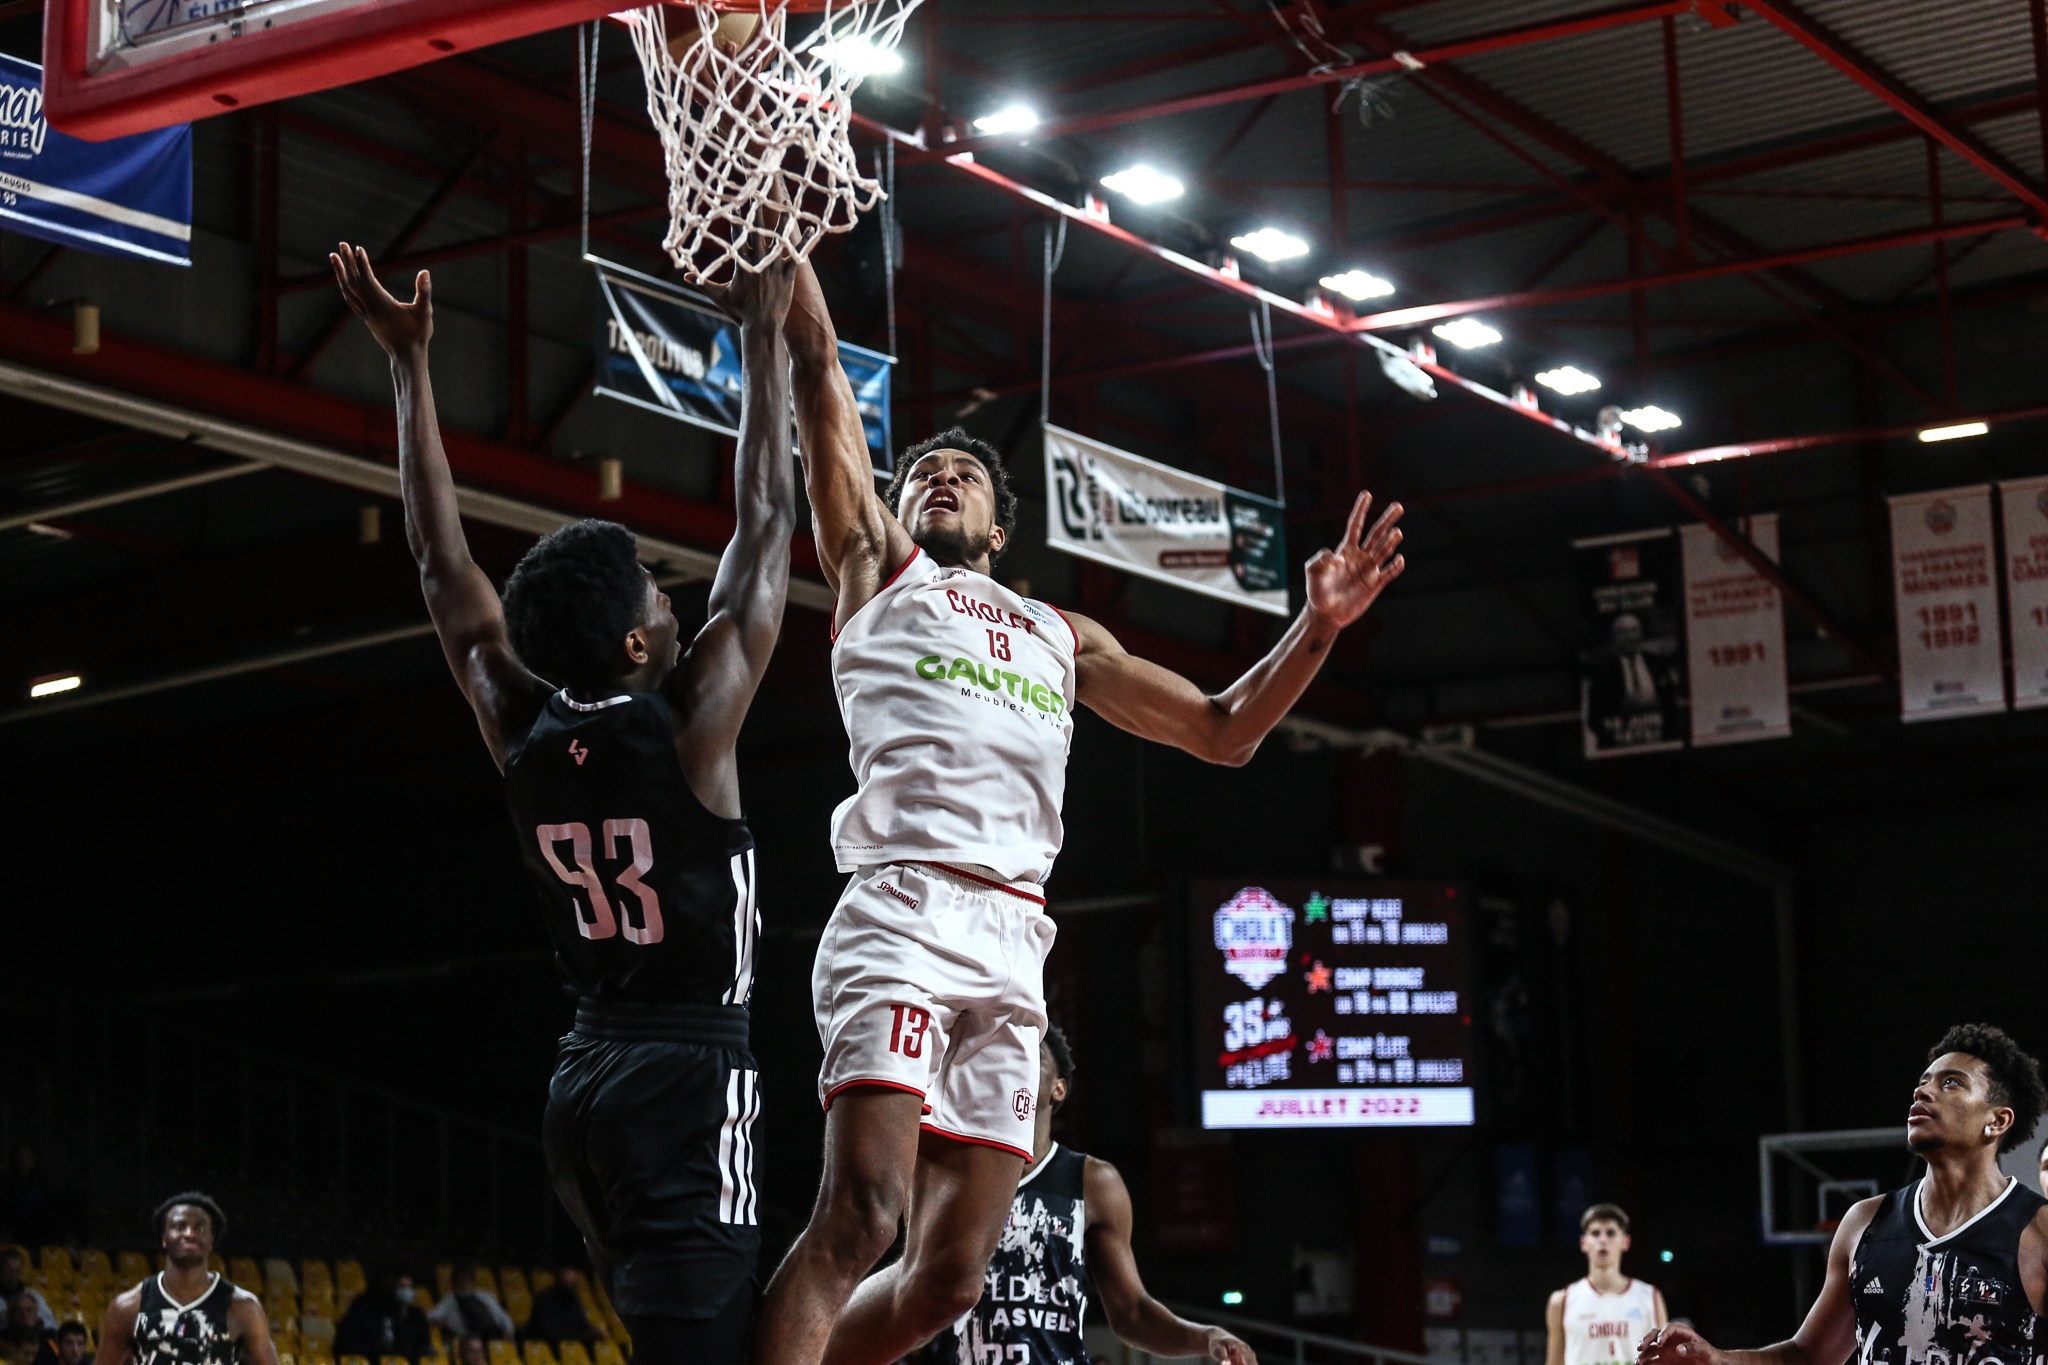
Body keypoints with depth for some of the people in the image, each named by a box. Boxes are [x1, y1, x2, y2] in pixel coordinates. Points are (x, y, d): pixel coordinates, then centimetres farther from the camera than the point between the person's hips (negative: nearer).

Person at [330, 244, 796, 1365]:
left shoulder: (519, 730, 2)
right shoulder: (691, 724, -12)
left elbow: (442, 561, 9)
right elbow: (764, 527, -6)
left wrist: (408, 363, 12)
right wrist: (763, 339, 0)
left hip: (584, 1078, 8)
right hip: (690, 1072, -8)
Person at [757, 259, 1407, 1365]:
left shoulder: (1061, 636, 31)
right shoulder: (877, 564, 20)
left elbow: (1222, 732, 30)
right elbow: (819, 367, 14)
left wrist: (1318, 627, 17)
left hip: (1014, 944, 5)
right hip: (904, 910, -5)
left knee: (948, 1276, 0)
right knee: (859, 1218, -23)